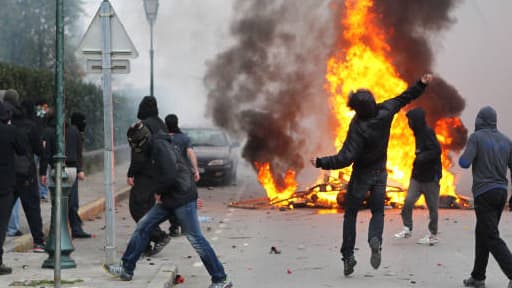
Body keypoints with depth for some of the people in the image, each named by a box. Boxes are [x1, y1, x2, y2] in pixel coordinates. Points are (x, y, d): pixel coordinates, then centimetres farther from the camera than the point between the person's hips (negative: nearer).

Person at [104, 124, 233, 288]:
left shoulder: (160, 146, -15)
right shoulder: (156, 145, 17)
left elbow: (169, 175, -24)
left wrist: (158, 191, -8)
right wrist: (160, 193, 15)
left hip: (182, 198, -10)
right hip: (169, 199, 10)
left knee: (195, 239, -6)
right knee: (143, 227, 9)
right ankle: (126, 269, 16)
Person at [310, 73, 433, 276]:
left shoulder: (358, 127, -28)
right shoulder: (385, 112, -14)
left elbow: (346, 158, -29)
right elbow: (404, 98, 3)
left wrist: (321, 163, -23)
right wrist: (422, 84, 16)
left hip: (361, 175, -5)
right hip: (380, 173, 5)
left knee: (350, 214, 9)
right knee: (378, 212, 13)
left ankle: (348, 256, 6)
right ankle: (375, 240, -18)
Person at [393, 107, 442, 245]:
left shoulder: (428, 133, -15)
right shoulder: (419, 133, 11)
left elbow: (437, 150, -24)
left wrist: (422, 157, -27)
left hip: (430, 176, -8)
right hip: (418, 175, 8)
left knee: (432, 206, 3)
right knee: (408, 201, -2)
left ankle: (433, 235, 12)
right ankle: (407, 229, 7)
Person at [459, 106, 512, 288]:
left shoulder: (476, 137, -7)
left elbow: (464, 163, -13)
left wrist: (463, 156, 8)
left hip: (484, 193, -6)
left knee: (492, 237, -8)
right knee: (482, 234, 17)